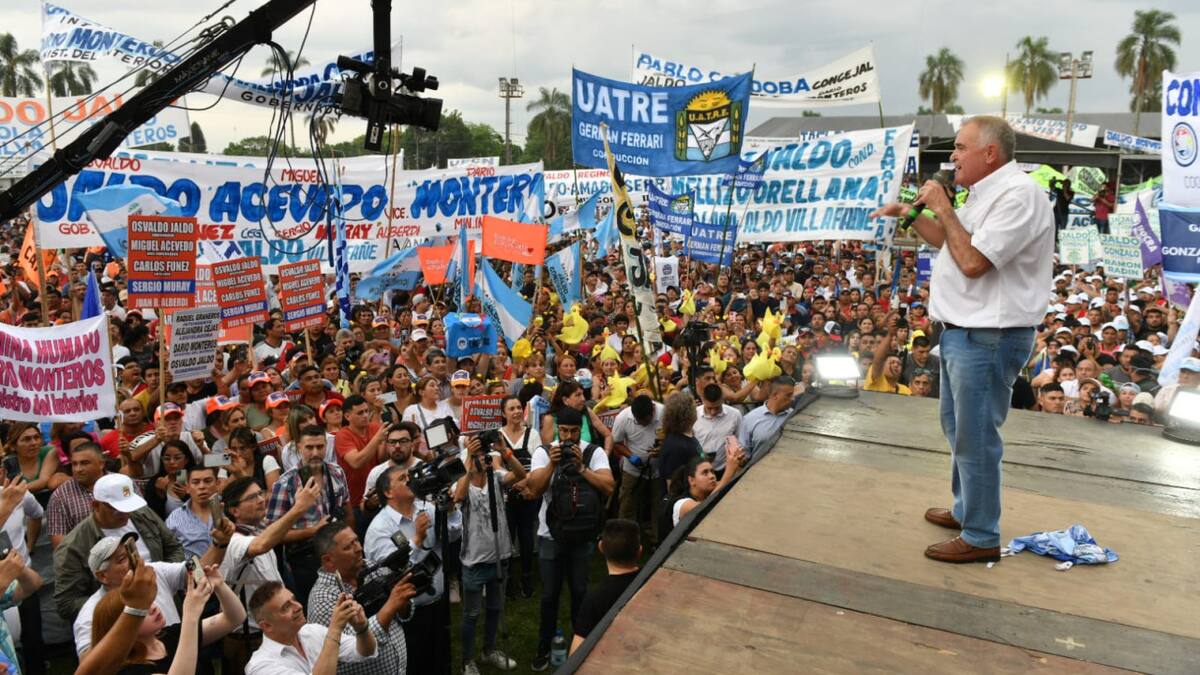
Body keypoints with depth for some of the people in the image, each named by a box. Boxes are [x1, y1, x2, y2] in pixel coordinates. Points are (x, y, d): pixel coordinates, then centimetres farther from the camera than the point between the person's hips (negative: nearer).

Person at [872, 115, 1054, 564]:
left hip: (988, 338, -11)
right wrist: (912, 215, 15)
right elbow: (950, 240, 29)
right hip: (963, 331, 11)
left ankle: (981, 538, 11)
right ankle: (965, 509, 38)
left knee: (975, 437, -2)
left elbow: (973, 261, -26)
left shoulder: (1018, 195, -20)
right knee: (958, 427, 22)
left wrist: (944, 209, -16)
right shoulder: (986, 193, 14)